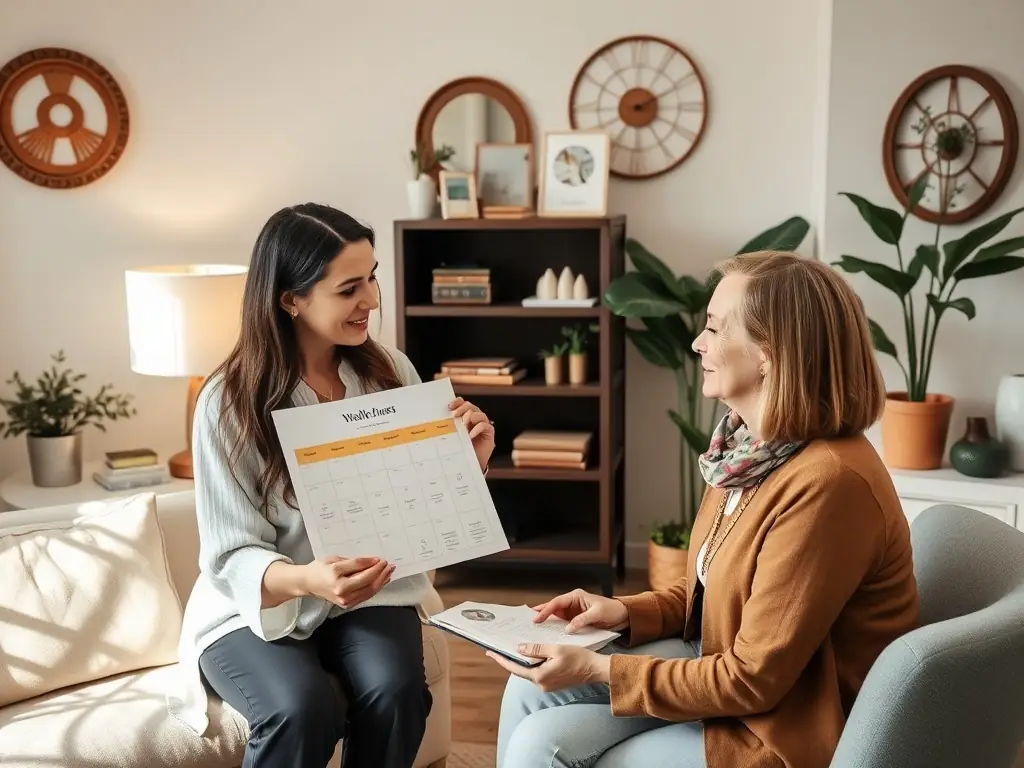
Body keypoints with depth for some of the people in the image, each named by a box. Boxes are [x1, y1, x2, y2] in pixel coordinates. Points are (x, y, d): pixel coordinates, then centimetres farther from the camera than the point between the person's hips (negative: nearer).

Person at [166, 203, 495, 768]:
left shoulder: (391, 371, -3)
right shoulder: (229, 402, -14)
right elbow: (232, 556, -16)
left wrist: (471, 461, -18)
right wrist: (305, 580, -37)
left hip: (370, 596, 3)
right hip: (254, 609, -2)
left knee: (395, 691, -26)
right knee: (304, 709, -30)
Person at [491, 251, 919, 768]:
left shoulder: (825, 482, -28)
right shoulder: (755, 446, 2)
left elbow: (754, 680, -24)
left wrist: (597, 670, -20)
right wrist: (628, 613, -2)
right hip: (732, 668, 9)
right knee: (535, 689, -1)